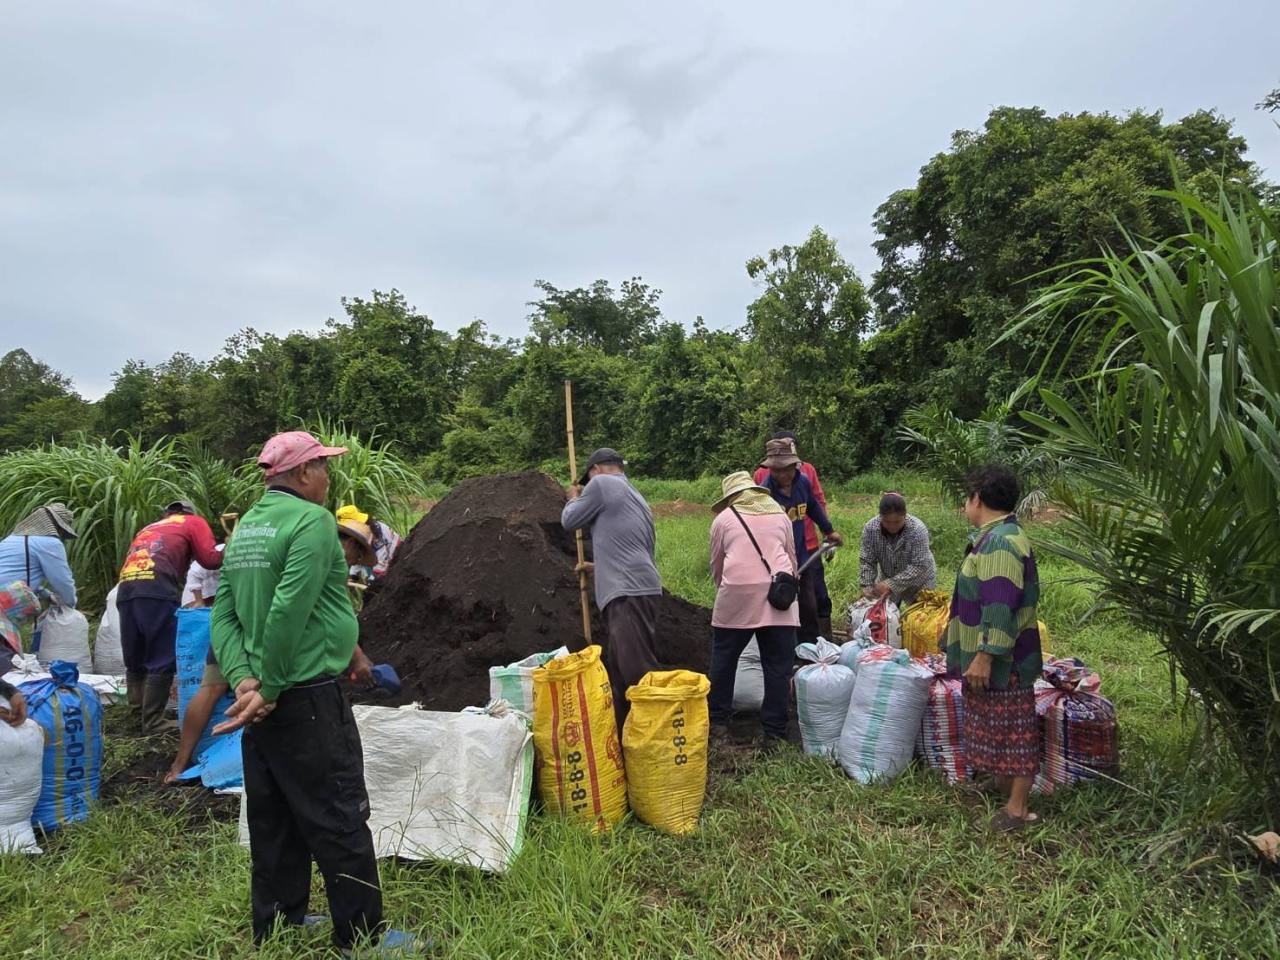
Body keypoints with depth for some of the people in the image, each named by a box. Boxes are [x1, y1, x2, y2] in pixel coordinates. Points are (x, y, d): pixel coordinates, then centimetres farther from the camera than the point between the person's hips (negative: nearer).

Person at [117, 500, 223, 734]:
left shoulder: (148, 528, 36)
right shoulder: (194, 522, 20)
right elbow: (210, 560, 7)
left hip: (125, 590, 6)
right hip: (156, 589, -6)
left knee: (134, 661, 16)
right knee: (162, 662, -1)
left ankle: (136, 715, 19)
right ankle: (153, 724, -1)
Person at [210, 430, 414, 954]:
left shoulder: (245, 527, 12)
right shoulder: (312, 520, -14)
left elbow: (223, 612, 8)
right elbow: (290, 611, -23)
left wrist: (244, 678, -2)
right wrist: (270, 686, -14)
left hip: (263, 699, 9)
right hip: (307, 697, -9)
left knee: (273, 821, 18)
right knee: (340, 822, 2)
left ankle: (276, 928, 31)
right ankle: (362, 936, 12)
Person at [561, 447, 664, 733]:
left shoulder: (601, 484, 1)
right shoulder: (638, 499, 27)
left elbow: (569, 520, 8)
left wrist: (576, 497, 29)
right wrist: (599, 568, 44)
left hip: (627, 593, -10)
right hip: (640, 589, 10)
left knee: (640, 672, -13)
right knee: (618, 671, 13)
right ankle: (622, 732, 19)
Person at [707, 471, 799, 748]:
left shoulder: (723, 518, 13)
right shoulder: (780, 515, 19)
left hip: (737, 594, -1)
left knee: (723, 659, 14)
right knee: (777, 665, 7)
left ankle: (717, 722, 23)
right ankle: (775, 732, 10)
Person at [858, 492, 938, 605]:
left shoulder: (918, 530, -31)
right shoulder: (871, 528, -22)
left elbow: (919, 567, -32)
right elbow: (866, 561, -15)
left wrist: (891, 584, -37)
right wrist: (867, 585, -29)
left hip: (919, 582, -3)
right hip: (888, 580, 3)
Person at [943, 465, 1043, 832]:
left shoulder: (1000, 542, -23)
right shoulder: (996, 537, 12)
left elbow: (1000, 607, -28)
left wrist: (985, 656, -26)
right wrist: (978, 655, 28)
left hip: (1003, 658, -10)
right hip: (992, 654, 10)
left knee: (1012, 728, -1)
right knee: (998, 725, 21)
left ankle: (1018, 809, 8)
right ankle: (1002, 782, 36)